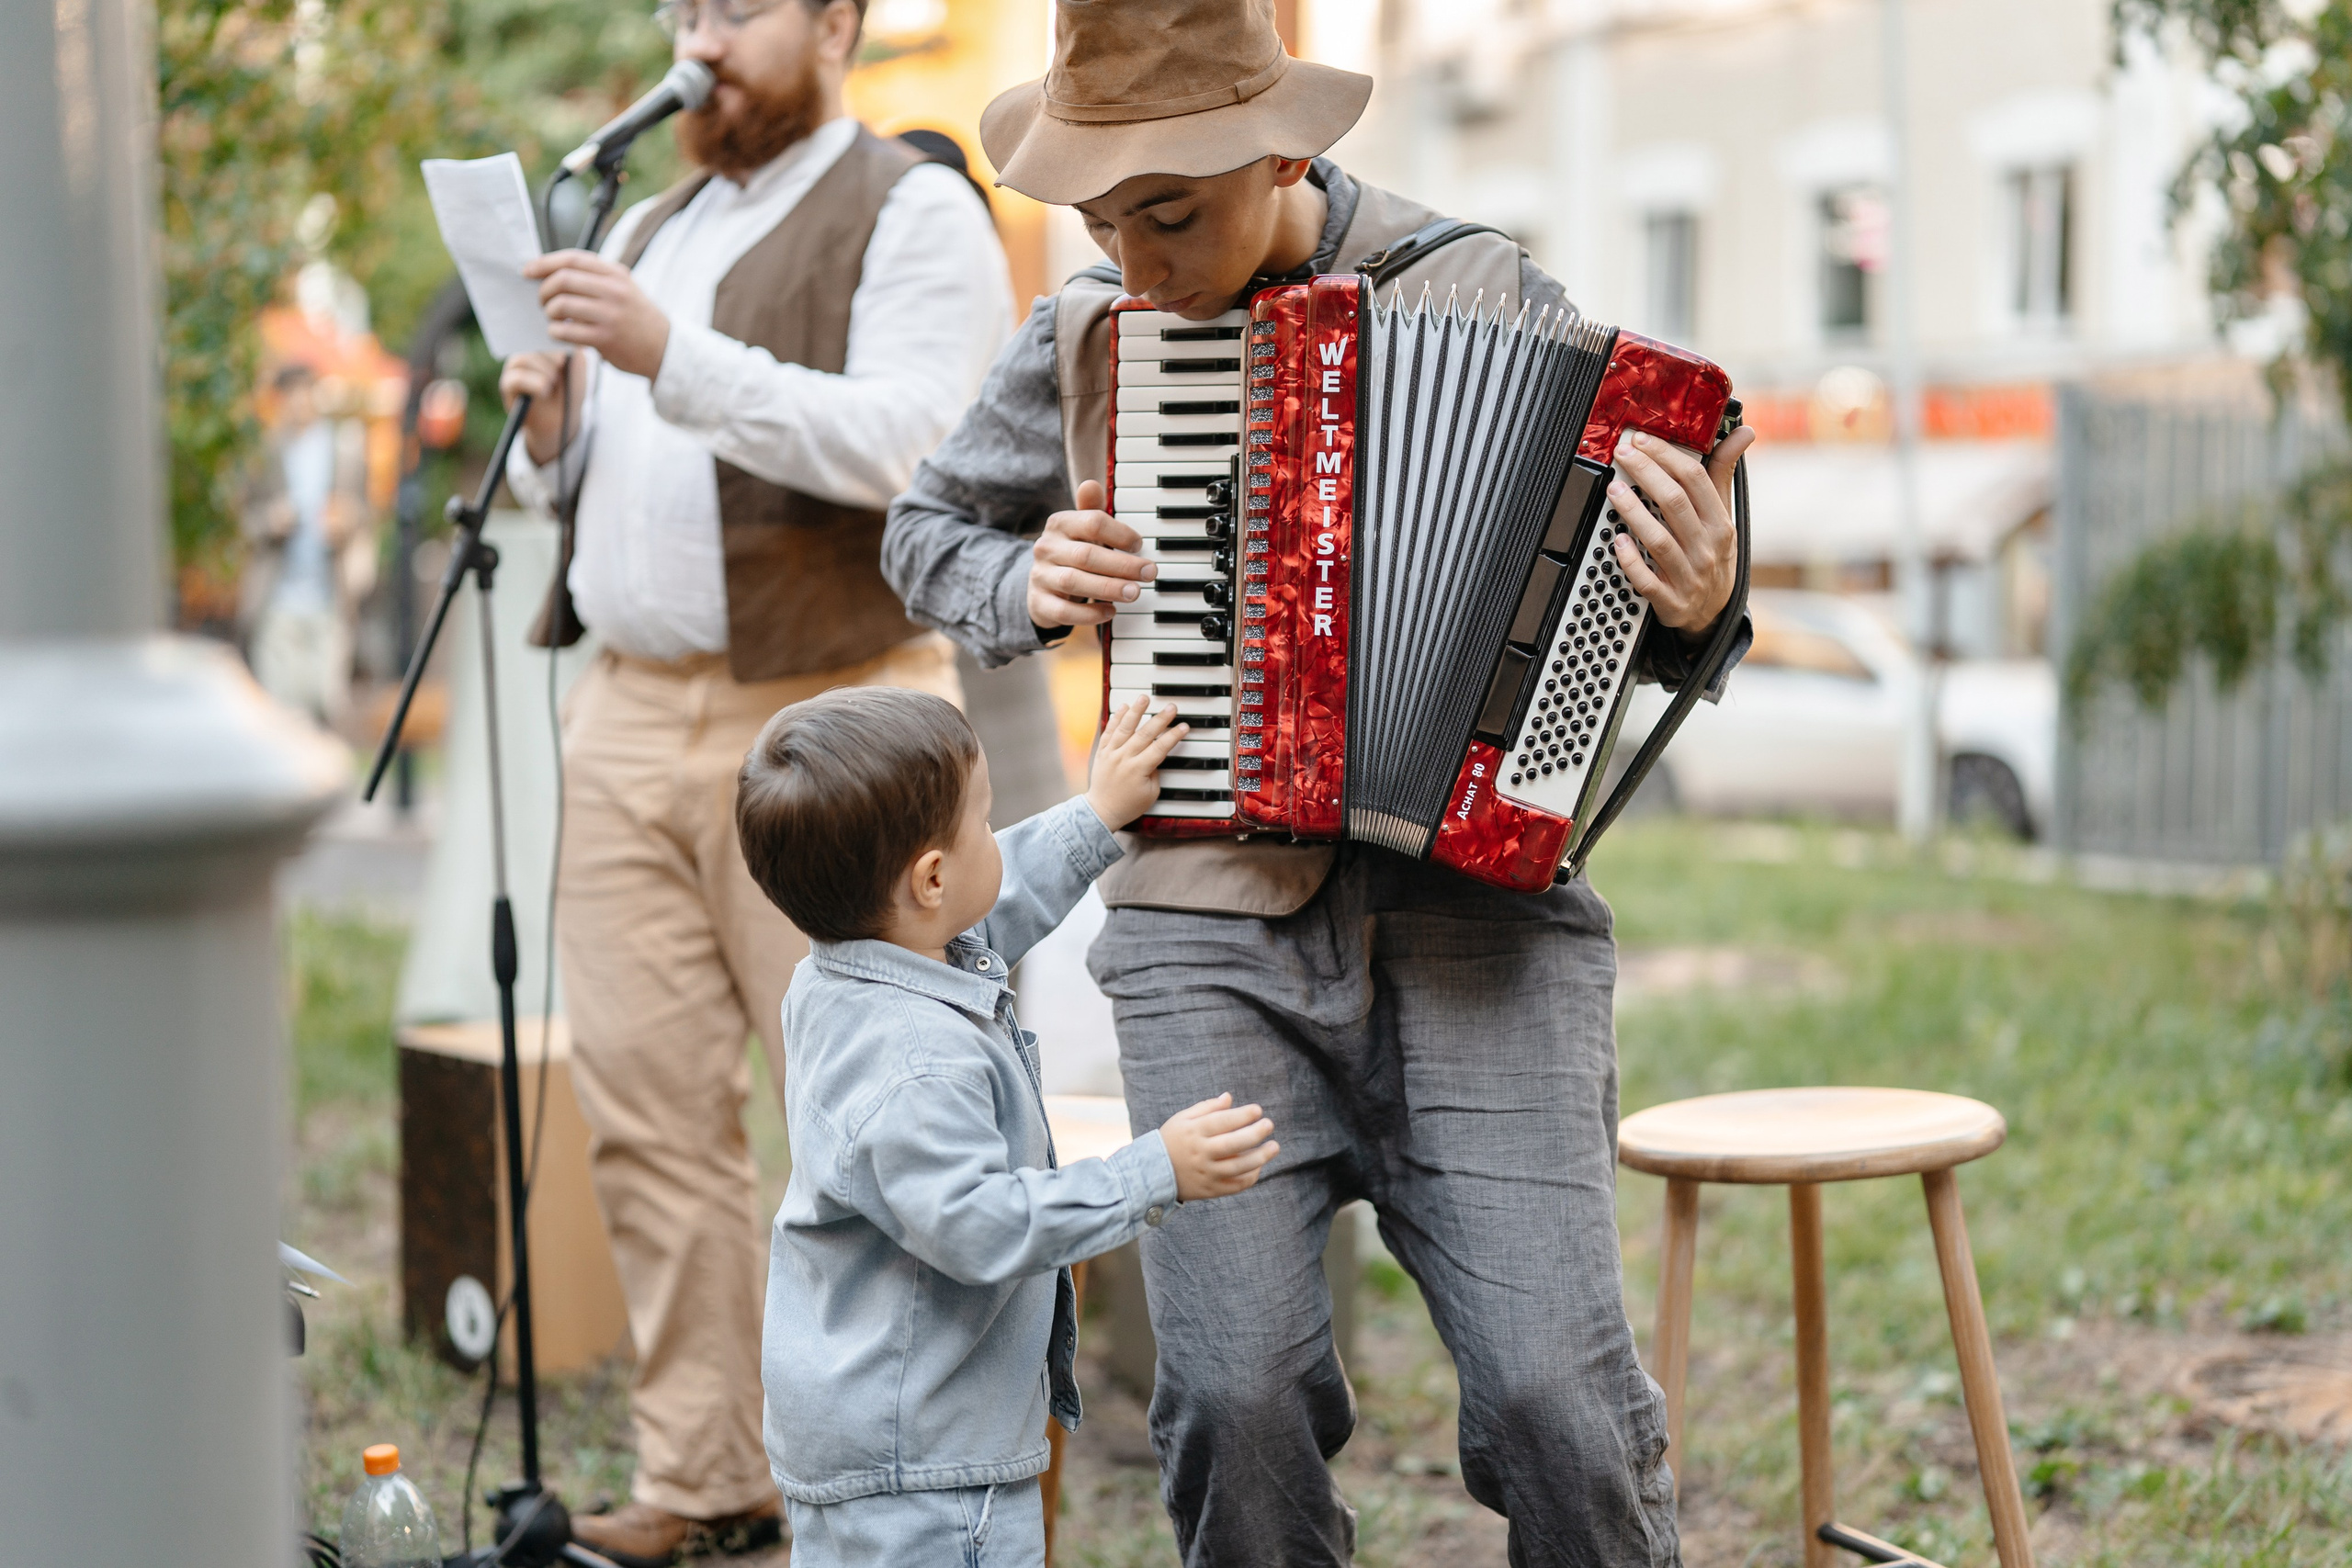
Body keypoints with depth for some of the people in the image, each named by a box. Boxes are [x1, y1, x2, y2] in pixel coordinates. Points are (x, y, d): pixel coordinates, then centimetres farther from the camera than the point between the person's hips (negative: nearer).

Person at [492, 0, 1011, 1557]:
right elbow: (579, 480, 25)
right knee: (651, 1106, 4)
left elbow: (894, 445, -17)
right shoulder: (647, 230, 22)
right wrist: (551, 426, 2)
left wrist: (671, 355, -24)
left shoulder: (915, 214, -2)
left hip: (818, 717, -7)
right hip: (629, 712, 7)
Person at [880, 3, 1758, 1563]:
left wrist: (1696, 600, -14)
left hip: (1475, 916, -1)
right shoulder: (1081, 339, 9)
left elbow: (1617, 569, 10)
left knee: (1557, 1394, -15)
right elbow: (931, 527, 25)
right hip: (1208, 926, 2)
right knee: (1238, 1393, -14)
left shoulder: (1488, 292, 3)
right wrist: (1028, 586, 3)